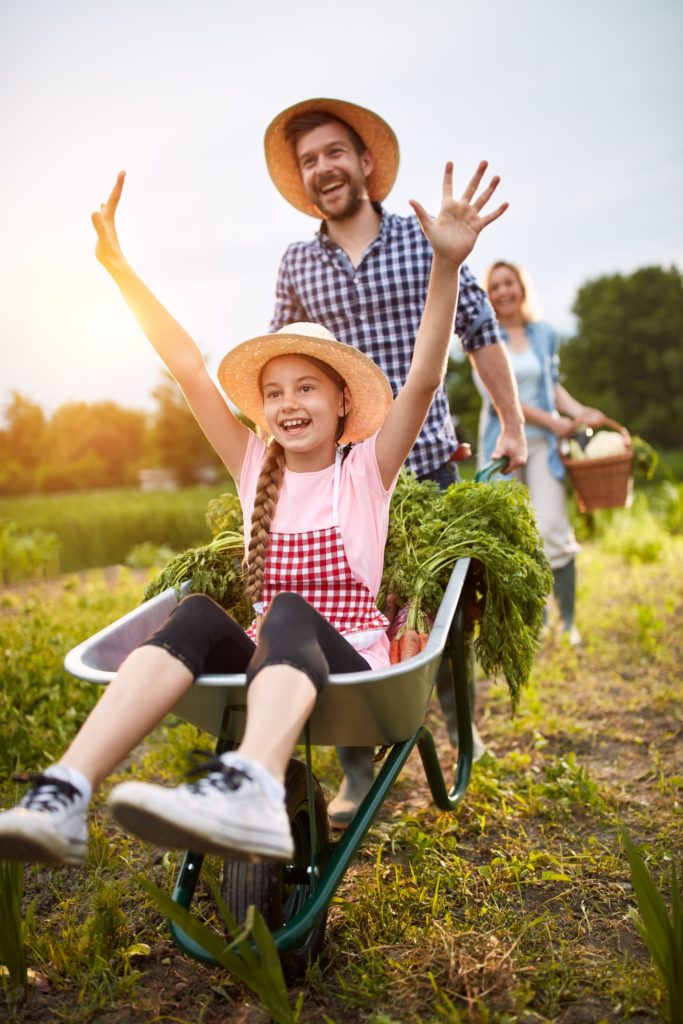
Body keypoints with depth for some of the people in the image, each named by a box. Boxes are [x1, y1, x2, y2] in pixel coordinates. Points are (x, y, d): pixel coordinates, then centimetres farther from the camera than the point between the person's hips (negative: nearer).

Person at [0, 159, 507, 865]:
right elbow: (189, 369, 7)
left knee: (289, 615, -35)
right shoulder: (256, 472, 12)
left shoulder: (365, 470, 4)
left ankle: (250, 791, -61)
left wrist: (447, 263, -25)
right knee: (197, 615, -28)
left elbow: (423, 378, -12)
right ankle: (60, 799, -43)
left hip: (349, 668, -2)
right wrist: (117, 264, 6)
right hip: (263, 666, 3)